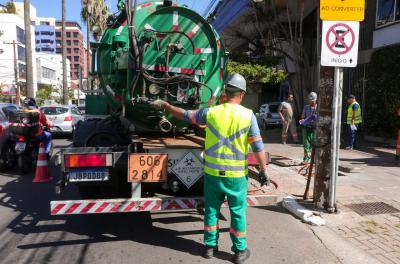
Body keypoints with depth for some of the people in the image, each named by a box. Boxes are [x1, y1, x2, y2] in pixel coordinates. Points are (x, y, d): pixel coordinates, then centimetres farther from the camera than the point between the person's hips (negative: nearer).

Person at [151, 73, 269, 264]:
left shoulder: (210, 112, -6)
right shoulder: (248, 115, -9)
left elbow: (184, 115, 7)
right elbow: (258, 147, -8)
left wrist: (165, 105, 22)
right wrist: (264, 170, 2)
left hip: (212, 172, 1)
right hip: (236, 174, -1)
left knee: (211, 209, 16)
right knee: (238, 212, 12)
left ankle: (210, 246, 29)